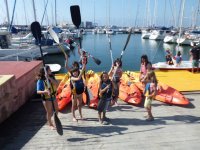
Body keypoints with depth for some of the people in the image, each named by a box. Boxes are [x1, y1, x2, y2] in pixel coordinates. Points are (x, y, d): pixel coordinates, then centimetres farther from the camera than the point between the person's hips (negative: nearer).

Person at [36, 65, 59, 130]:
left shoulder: (51, 77, -2)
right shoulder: (40, 80, -17)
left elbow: (57, 84, -16)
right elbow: (38, 91, -20)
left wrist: (50, 78, -25)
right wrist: (45, 91, -38)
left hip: (53, 96, 5)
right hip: (46, 98, -5)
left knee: (56, 111, 17)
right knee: (49, 112, 7)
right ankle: (50, 124, 30)